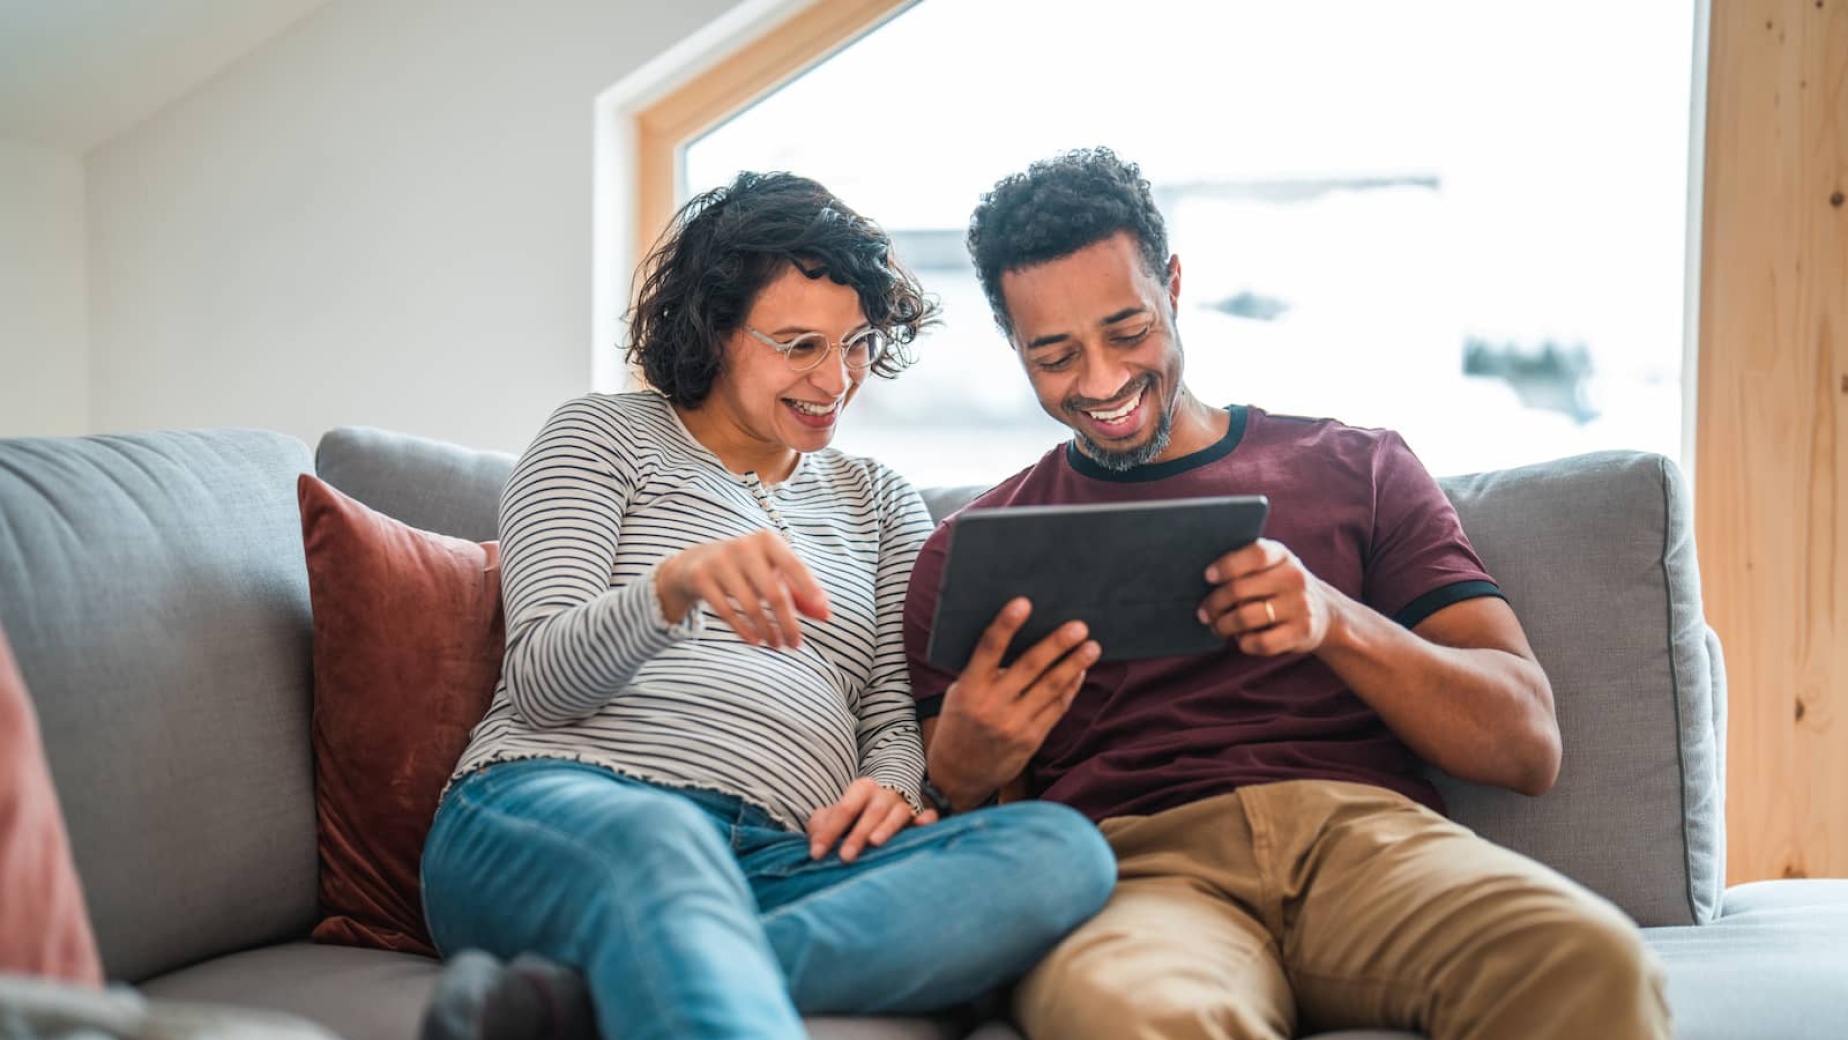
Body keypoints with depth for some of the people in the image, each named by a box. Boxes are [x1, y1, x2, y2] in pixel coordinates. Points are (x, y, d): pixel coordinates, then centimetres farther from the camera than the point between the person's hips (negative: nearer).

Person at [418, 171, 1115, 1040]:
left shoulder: (880, 503, 27)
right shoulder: (602, 437, 15)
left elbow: (898, 717, 20)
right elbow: (538, 684, 1)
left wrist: (889, 789, -7)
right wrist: (675, 585, -21)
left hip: (783, 866, 4)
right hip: (556, 805, -3)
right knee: (653, 840, -41)